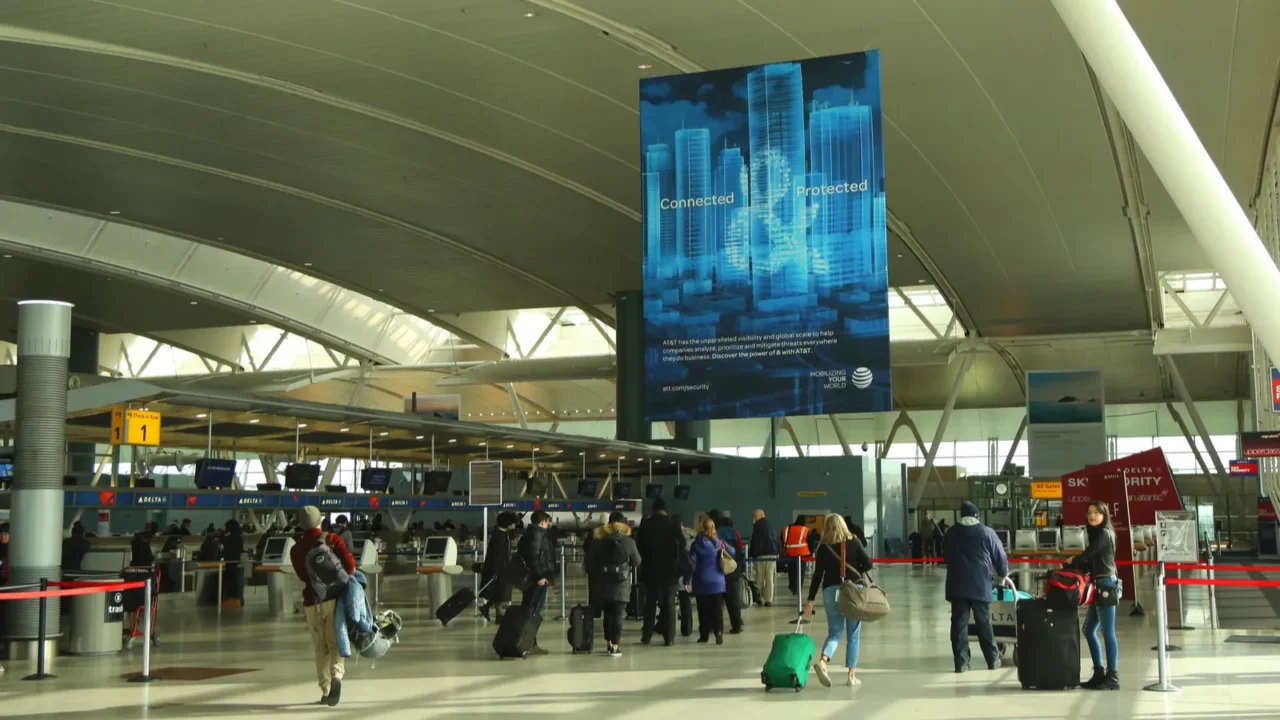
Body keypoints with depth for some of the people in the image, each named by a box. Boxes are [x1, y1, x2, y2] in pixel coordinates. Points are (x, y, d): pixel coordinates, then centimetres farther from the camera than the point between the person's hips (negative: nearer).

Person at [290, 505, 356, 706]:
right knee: (335, 642, 2)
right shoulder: (332, 539, -2)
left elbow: (303, 576, 4)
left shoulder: (296, 550, 6)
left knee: (320, 647, 11)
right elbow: (349, 562, -11)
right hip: (335, 598, -2)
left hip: (311, 602, 2)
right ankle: (337, 673, -25)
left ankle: (325, 690, 11)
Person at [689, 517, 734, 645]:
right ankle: (719, 633, -14)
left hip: (701, 582, -1)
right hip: (717, 581, 1)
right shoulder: (718, 543, 1)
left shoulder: (697, 544, -6)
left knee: (703, 610, 8)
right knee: (717, 609, 1)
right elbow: (732, 552, 14)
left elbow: (691, 562, -10)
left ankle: (704, 635, 11)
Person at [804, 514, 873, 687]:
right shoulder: (854, 541, 2)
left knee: (834, 632, 9)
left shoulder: (823, 547, 1)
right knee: (853, 634, 10)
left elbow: (818, 575, -1)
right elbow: (867, 565, -3)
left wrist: (810, 600, 1)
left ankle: (823, 662, -17)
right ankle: (852, 675, 9)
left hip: (831, 590, 0)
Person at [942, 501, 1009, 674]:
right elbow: (1000, 557, 1)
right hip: (981, 586, -1)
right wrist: (1003, 573, 21)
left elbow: (946, 556, 18)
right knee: (984, 623, 10)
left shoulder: (951, 533, 7)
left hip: (957, 586, 1)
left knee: (959, 623, 1)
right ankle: (993, 659, 20)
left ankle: (961, 662, -2)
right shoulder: (987, 533, -3)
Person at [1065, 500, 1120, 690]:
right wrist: (1076, 564, 2)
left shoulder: (1104, 533, -7)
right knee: (1089, 630, 12)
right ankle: (1099, 673, 16)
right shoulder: (1097, 534, 19)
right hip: (1100, 587, 10)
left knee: (1108, 632, -9)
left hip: (1106, 585, -10)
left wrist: (1070, 565, 3)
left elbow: (1087, 555, -10)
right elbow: (1090, 562, 17)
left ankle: (1112, 677, -8)